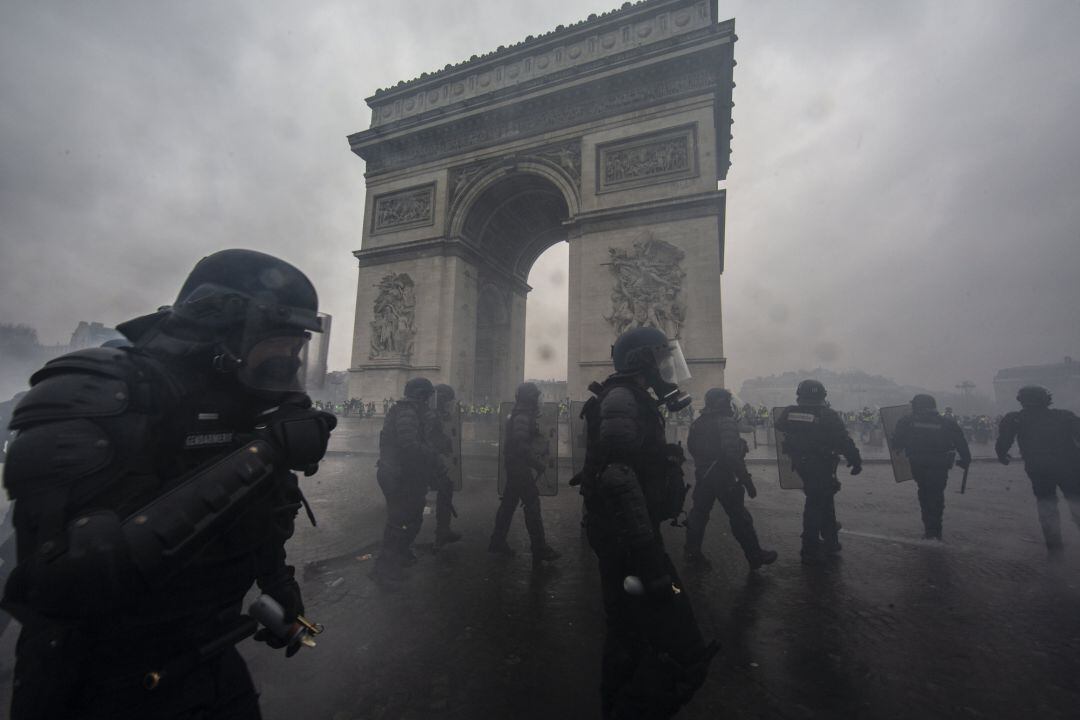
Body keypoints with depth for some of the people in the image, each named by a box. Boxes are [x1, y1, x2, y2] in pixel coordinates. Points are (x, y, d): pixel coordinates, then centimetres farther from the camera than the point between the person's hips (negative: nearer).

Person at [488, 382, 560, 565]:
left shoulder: (520, 415, 14)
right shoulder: (523, 416, -18)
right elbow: (522, 445, -26)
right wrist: (539, 464, -20)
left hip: (514, 467, 10)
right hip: (520, 467, -10)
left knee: (509, 503, 16)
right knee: (532, 505, -5)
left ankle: (498, 542, 26)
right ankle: (540, 549, 2)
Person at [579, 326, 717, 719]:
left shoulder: (633, 401, 16)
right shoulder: (623, 399, -17)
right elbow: (620, 481, -28)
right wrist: (649, 559, -29)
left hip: (620, 538, 11)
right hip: (627, 539, -11)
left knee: (628, 637, 23)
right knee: (685, 654, -8)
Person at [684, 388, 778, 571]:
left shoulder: (698, 422, 6)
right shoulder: (726, 421, -16)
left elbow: (691, 447, 13)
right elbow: (732, 454, -24)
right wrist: (746, 480, -20)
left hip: (702, 475, 7)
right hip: (723, 475, -7)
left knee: (699, 513, 13)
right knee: (739, 517, 6)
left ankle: (693, 553, 20)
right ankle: (755, 556, 19)